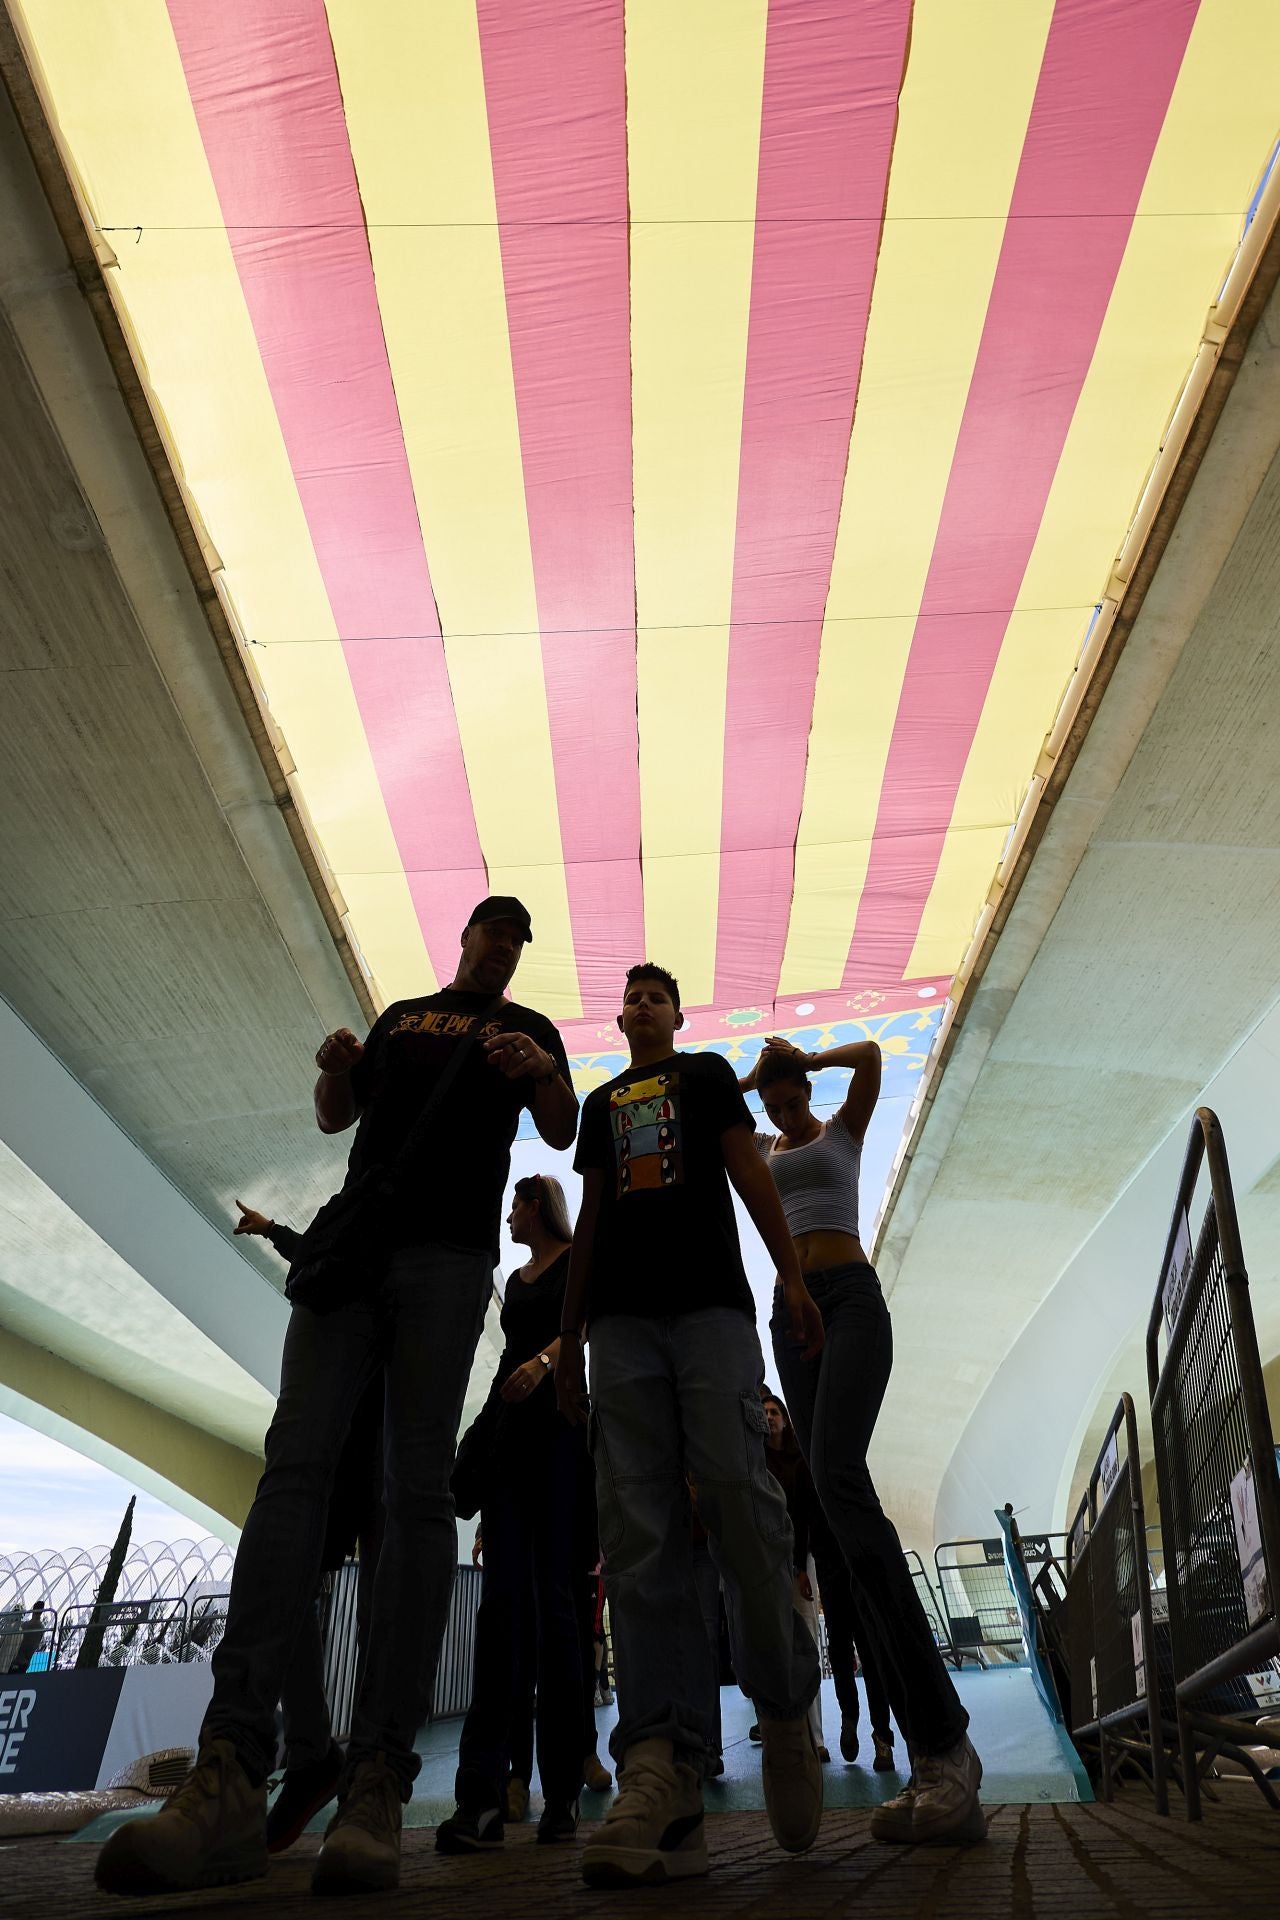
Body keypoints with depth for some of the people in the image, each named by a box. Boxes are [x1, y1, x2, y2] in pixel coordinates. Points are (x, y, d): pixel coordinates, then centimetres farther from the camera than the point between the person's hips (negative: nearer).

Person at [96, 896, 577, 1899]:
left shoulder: (529, 1030, 17)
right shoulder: (401, 1015, 26)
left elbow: (563, 1133, 3)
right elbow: (335, 1116, 24)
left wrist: (540, 1074, -19)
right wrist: (336, 1065, 1)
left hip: (449, 1253, -3)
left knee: (418, 1490, -9)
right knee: (296, 1462, -11)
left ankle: (378, 1786, -10)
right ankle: (232, 1774, -13)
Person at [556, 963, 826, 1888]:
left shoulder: (708, 1075, 18)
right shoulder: (601, 1102, 26)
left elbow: (750, 1175, 7)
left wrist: (792, 1277, -6)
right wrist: (568, 1338, 16)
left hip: (710, 1302, -3)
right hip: (622, 1316, 3)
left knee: (738, 1491, -15)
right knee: (637, 1531, -8)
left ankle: (787, 1708, 6)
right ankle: (663, 1769, -12)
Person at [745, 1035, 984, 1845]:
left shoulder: (845, 1131, 16)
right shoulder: (761, 1149, 25)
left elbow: (871, 1055, 2)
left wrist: (806, 1058, 15)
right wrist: (746, 1079, 22)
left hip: (852, 1297, -5)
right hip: (791, 1311, 5)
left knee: (837, 1475, -27)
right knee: (836, 1487, -6)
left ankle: (944, 1740, -29)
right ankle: (937, 1749, -5)